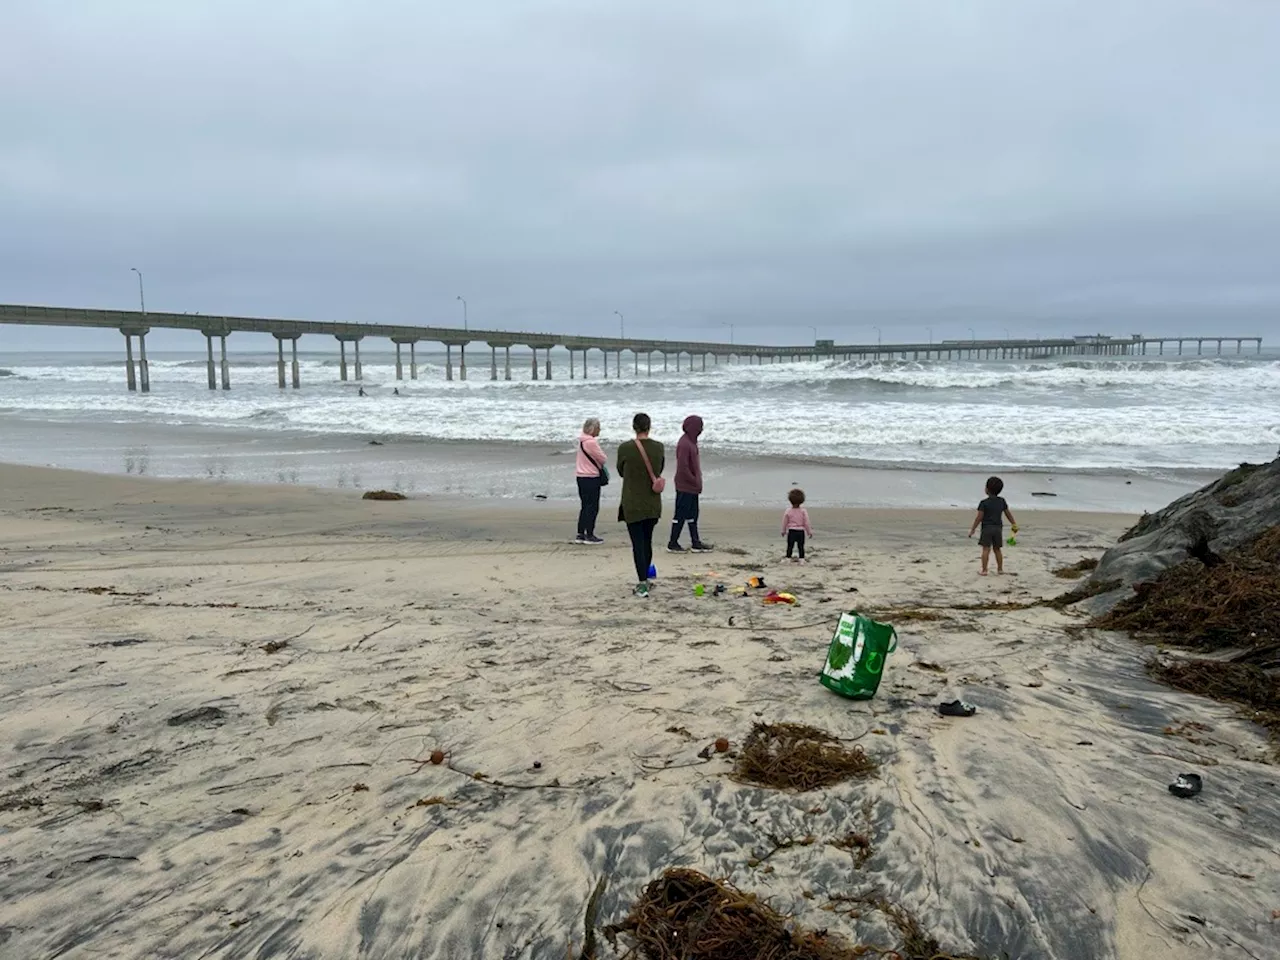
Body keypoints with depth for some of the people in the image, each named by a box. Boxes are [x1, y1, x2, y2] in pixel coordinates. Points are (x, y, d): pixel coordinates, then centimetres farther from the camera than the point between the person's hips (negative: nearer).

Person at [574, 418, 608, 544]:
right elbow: (603, 459, -13)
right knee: (593, 507, -1)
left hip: (581, 477, 9)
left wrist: (598, 463, 1)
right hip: (591, 478, -9)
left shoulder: (582, 441, 12)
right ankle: (589, 535, 3)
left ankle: (580, 534, 17)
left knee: (585, 506, 14)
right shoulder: (591, 442, -19)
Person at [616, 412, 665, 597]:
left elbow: (621, 472, 4)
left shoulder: (625, 448, -13)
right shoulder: (659, 447, -4)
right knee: (647, 541, 16)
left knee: (638, 543, -1)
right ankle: (644, 579, 27)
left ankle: (642, 583, -8)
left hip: (633, 504, -3)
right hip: (653, 504, 3)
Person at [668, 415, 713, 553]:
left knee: (692, 515, 14)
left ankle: (696, 543, 20)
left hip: (692, 486, 10)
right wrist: (696, 482, -15)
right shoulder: (684, 444, -20)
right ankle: (672, 544, 8)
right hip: (685, 487, -10)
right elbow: (683, 468, -23)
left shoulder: (691, 441, 11)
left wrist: (697, 482, 13)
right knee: (680, 515, -1)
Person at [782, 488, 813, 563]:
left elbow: (785, 522, 2)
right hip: (800, 531, 0)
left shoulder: (788, 511, -6)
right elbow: (806, 523, -3)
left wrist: (783, 531, 15)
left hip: (791, 531, 0)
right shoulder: (803, 511, -7)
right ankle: (801, 559, 9)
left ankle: (788, 558, 10)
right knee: (801, 546, 8)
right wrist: (809, 531, 9)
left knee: (790, 546, 7)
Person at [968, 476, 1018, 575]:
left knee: (986, 549, -4)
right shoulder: (1002, 501, 5)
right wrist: (1014, 524, 26)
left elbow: (979, 517, -13)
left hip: (987, 528, -5)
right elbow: (1008, 514, 13)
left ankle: (984, 570, -5)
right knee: (997, 549, 15)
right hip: (998, 528, 5)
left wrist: (972, 529, -9)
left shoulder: (984, 503, -11)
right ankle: (1000, 569, 19)